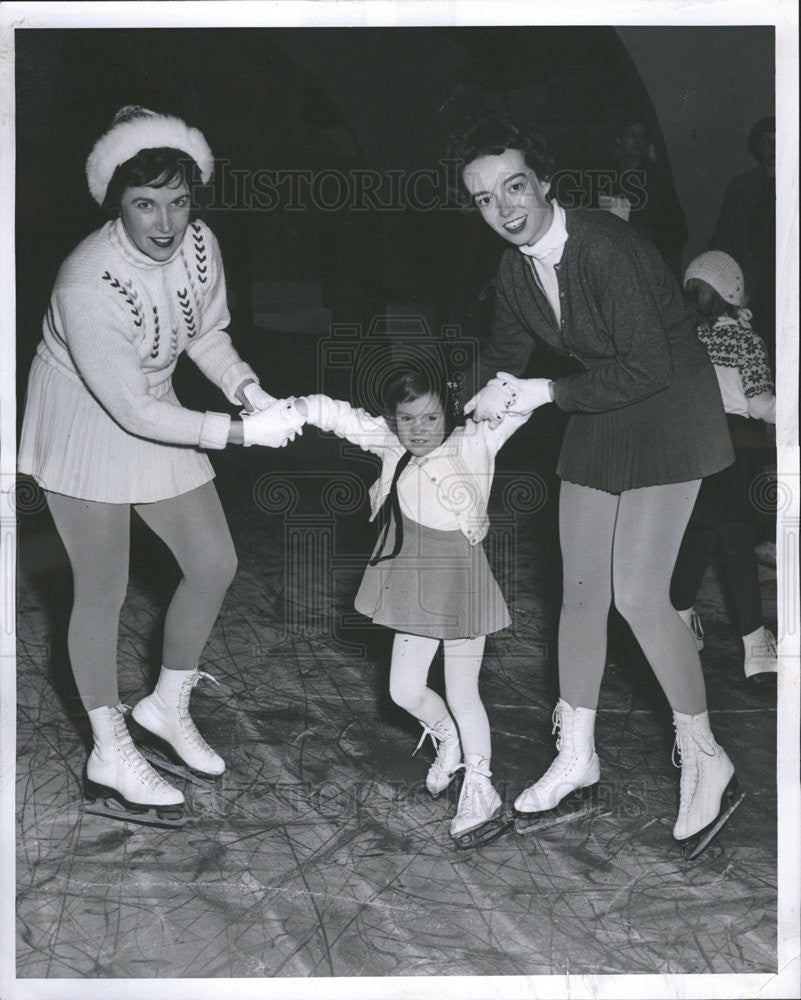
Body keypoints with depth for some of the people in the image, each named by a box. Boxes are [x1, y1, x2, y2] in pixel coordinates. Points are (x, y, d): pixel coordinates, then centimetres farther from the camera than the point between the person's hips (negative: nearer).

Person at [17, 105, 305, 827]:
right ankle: (111, 760, 17)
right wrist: (241, 432, -28)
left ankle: (168, 707, 29)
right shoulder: (88, 284, -33)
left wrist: (249, 388, -12)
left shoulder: (199, 243, -12)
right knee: (104, 590, 1)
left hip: (153, 415, 7)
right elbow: (133, 412, -29)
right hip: (87, 427, -7)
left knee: (215, 562, 7)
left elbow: (207, 333, 6)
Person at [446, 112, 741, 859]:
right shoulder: (515, 270, -1)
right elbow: (503, 357, 15)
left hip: (667, 412, -8)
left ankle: (706, 761, 6)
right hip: (597, 417, 8)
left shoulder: (604, 247, -26)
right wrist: (487, 408, 1)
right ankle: (576, 758, 22)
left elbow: (648, 368, -27)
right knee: (581, 588, 8)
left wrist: (542, 395, -22)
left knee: (638, 593, -13)